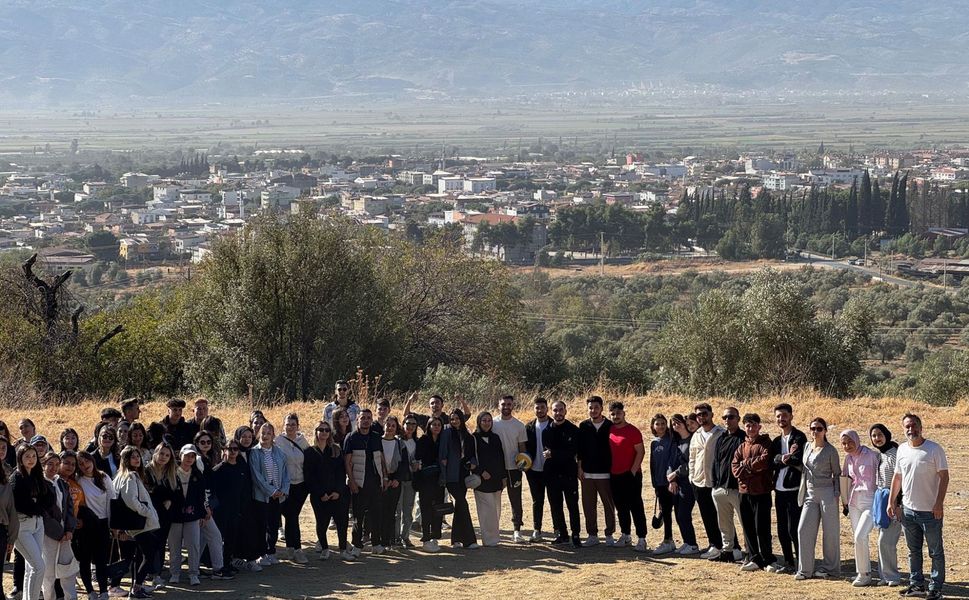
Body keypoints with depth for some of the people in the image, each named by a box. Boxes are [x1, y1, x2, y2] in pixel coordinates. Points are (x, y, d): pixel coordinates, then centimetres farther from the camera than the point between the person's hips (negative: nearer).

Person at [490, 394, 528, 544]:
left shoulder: (519, 425, 2)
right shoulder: (492, 423, 2)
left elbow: (522, 447, 6)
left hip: (513, 468, -1)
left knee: (516, 500, 0)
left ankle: (517, 530, 3)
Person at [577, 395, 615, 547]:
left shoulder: (610, 426, 0)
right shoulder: (584, 426, 6)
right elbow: (579, 449, 8)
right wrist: (580, 468, 1)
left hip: (606, 473, -2)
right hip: (587, 473, 2)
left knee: (609, 505, 2)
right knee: (588, 505, 4)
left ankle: (609, 535, 10)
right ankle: (592, 535, 12)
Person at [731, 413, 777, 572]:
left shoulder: (765, 443, -1)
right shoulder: (742, 447, 15)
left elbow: (765, 460, -18)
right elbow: (735, 468, 4)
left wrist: (746, 463, -5)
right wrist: (754, 468, -11)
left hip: (761, 492, -6)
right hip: (744, 491, 6)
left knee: (761, 528, -6)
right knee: (748, 528, 8)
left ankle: (768, 559, 4)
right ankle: (755, 559, 15)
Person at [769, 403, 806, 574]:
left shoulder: (799, 438, -4)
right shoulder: (776, 441, 16)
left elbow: (800, 461, -16)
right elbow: (771, 462, 0)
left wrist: (781, 459, -12)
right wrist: (783, 458, -18)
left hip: (794, 489, -7)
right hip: (779, 489, 7)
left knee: (793, 529, -8)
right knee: (782, 530, 10)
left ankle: (800, 564, 0)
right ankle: (789, 563, 19)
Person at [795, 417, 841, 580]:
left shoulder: (830, 450, -4)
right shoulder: (807, 447, 11)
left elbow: (837, 474, 0)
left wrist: (836, 494, -8)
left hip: (827, 493, -5)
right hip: (810, 494, 5)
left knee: (830, 532, 1)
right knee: (804, 530, -1)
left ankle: (830, 568, 11)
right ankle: (805, 569, 4)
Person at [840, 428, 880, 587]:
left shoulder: (872, 455, -12)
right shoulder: (848, 458, 9)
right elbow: (844, 479, 19)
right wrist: (845, 502, 19)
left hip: (870, 502, -7)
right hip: (854, 502, 7)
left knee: (860, 537, -17)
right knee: (858, 538, 8)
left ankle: (864, 574, -4)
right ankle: (864, 574, 18)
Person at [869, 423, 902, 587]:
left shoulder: (894, 454, -13)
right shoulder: (878, 455, 13)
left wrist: (897, 505, -20)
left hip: (893, 503, -9)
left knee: (885, 541, -11)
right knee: (883, 541, 10)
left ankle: (892, 576, -1)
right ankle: (885, 575, 16)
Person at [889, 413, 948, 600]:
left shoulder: (934, 449, -9)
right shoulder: (902, 450, 7)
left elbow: (944, 476, -10)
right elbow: (897, 477, 15)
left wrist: (939, 503, -17)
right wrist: (891, 502, 12)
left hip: (930, 511, -5)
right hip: (908, 509, 6)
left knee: (936, 551, 1)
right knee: (913, 550, 14)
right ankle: (916, 583, 24)